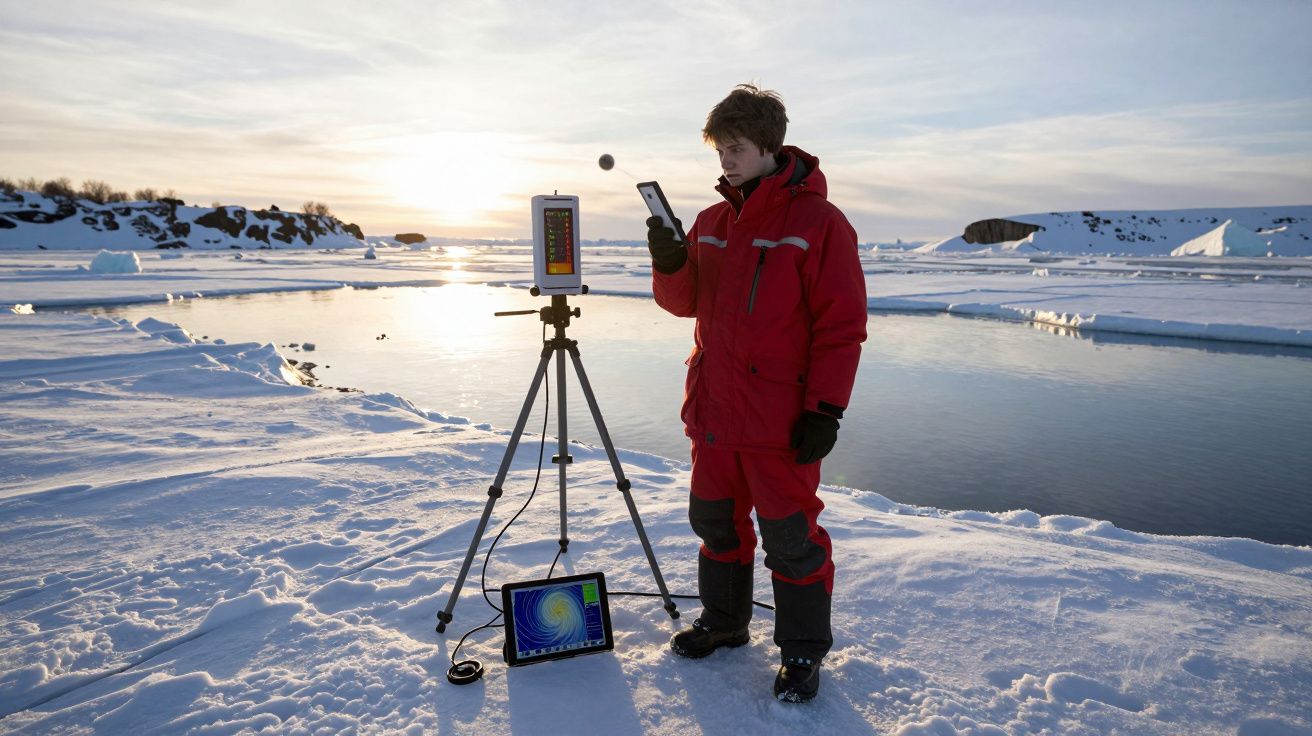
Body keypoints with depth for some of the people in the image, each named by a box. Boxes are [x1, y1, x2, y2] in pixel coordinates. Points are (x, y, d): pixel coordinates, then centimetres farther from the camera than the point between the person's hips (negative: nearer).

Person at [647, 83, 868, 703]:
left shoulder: (818, 221, -9)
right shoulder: (712, 222, 10)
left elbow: (842, 325, -12)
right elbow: (686, 303, 13)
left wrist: (825, 410, -16)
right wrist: (669, 264, -8)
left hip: (780, 421, -6)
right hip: (713, 413, 7)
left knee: (790, 536, 4)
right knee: (716, 520, 18)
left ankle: (803, 653, 24)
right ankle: (723, 622, 39)